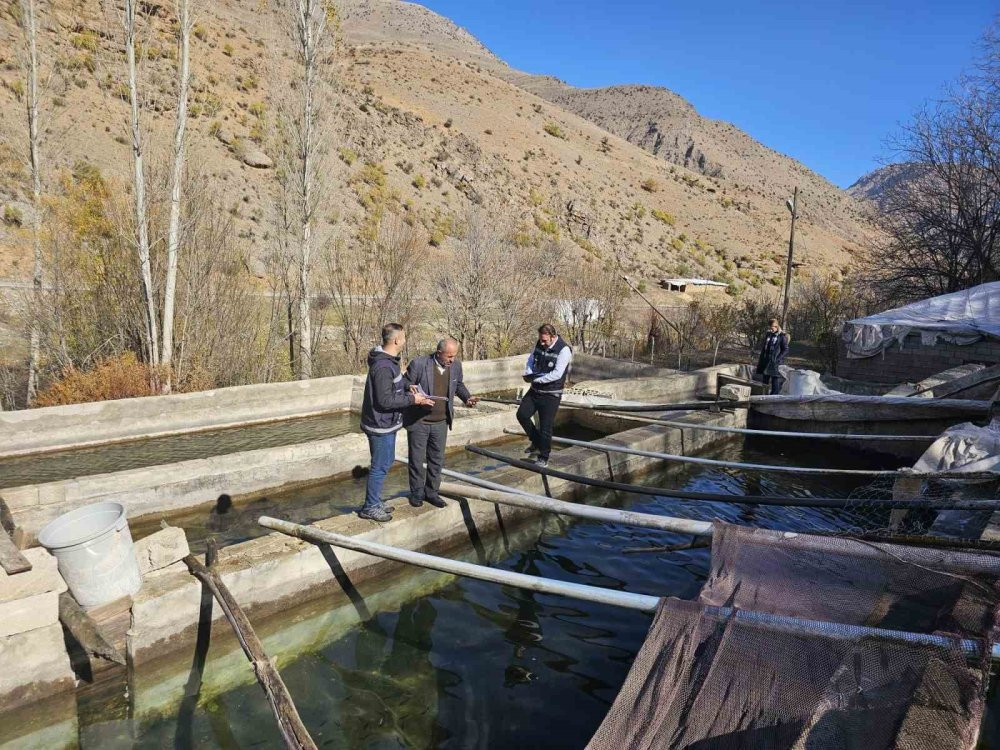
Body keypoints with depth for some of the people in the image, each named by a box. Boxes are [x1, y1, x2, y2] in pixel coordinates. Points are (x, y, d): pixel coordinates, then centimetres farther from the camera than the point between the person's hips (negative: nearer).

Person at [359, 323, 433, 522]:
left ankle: (375, 501, 34)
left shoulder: (389, 361, 7)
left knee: (387, 461, 21)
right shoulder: (383, 367, -26)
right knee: (380, 466, 2)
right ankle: (370, 507, 17)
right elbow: (385, 400, -26)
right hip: (381, 425, -10)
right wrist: (412, 399, -19)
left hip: (386, 423, 10)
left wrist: (408, 387, 5)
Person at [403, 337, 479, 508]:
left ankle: (431, 492, 30)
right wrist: (413, 392, -29)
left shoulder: (456, 365, -4)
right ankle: (417, 493, 27)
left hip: (441, 422, 4)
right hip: (418, 422, -4)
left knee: (437, 459, 13)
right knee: (417, 460, 9)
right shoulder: (418, 364, -18)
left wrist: (467, 397, -3)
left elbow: (458, 385, 15)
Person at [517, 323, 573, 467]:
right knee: (522, 414, 4)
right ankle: (536, 442, 24)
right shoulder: (539, 344, 2)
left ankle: (543, 458, 13)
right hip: (535, 390, 7)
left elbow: (557, 374, -25)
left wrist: (536, 379, -20)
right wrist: (528, 374, -4)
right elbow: (531, 359, 17)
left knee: (546, 426, -3)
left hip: (551, 394, -7)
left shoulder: (564, 350, -19)